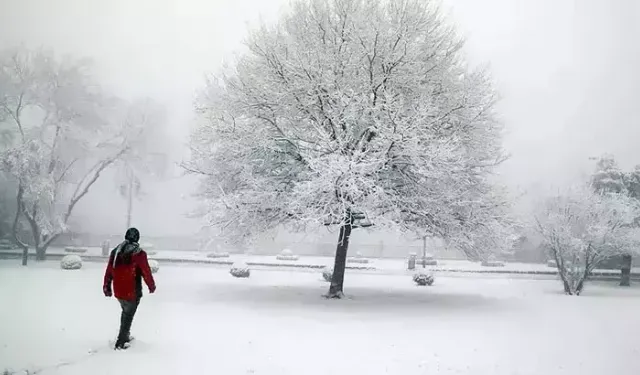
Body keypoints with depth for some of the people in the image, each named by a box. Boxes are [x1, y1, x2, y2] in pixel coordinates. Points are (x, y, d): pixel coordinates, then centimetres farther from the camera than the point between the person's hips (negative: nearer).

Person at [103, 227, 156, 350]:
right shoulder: (139, 254, -17)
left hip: (118, 291, 5)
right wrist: (152, 286, 5)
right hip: (133, 293, -5)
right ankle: (120, 343, 13)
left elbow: (109, 272, 8)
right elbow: (146, 273, -11)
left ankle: (125, 335, 38)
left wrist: (107, 287, 19)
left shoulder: (115, 251, 1)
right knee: (129, 315, 9)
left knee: (125, 312, 26)